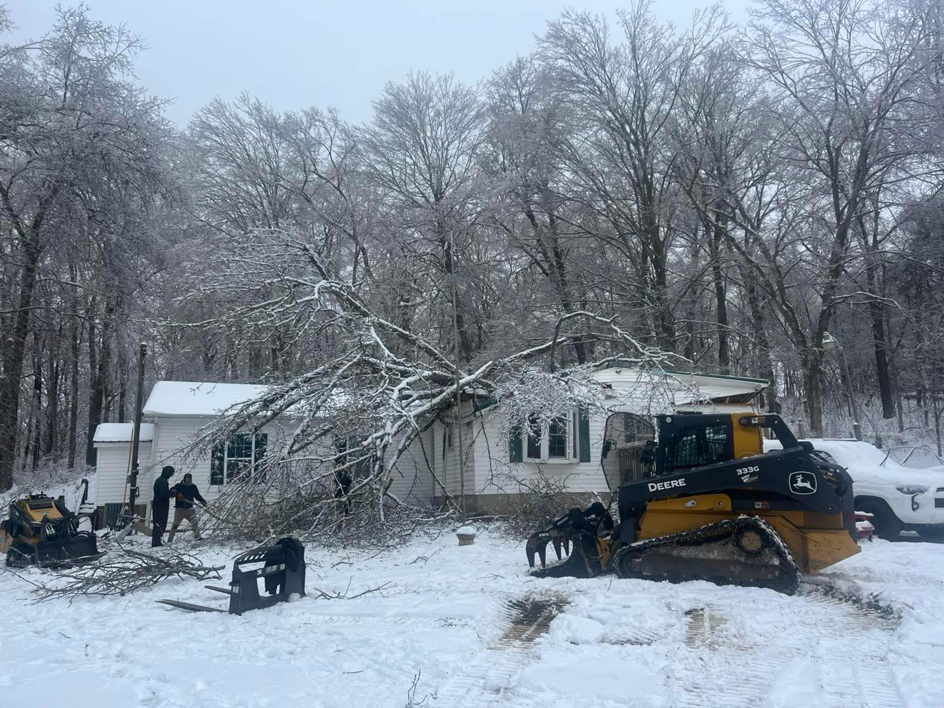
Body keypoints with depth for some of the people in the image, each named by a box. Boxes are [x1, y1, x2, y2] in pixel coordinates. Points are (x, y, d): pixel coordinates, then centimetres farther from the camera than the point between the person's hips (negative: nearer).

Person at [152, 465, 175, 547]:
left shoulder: (158, 480, 15)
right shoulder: (164, 481, -17)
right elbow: (163, 495, -24)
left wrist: (170, 492, 11)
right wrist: (172, 493, -11)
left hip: (156, 505, 10)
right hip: (162, 506, -10)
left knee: (157, 524, 14)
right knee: (161, 525, -5)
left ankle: (155, 542, 19)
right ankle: (157, 542, -6)